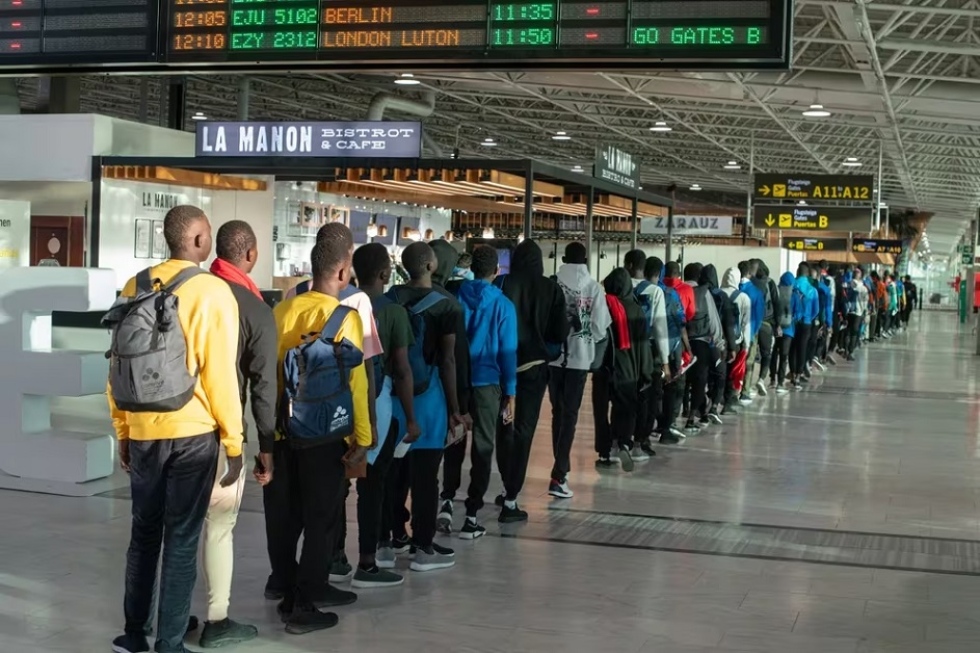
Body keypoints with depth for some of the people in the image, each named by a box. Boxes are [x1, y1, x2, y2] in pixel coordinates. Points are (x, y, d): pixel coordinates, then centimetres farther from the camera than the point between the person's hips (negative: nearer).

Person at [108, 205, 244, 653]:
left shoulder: (134, 287, 5)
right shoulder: (213, 292, -9)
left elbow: (118, 366, 9)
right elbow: (220, 374, -11)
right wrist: (234, 442, -3)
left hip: (142, 431, 5)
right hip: (192, 433, -4)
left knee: (144, 531, 17)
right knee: (182, 539, 3)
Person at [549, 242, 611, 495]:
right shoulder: (594, 287, -4)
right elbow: (600, 325, -6)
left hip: (553, 355, 2)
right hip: (580, 356, -2)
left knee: (558, 412, 16)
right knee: (570, 415, -1)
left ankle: (562, 468, 25)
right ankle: (558, 476, -10)